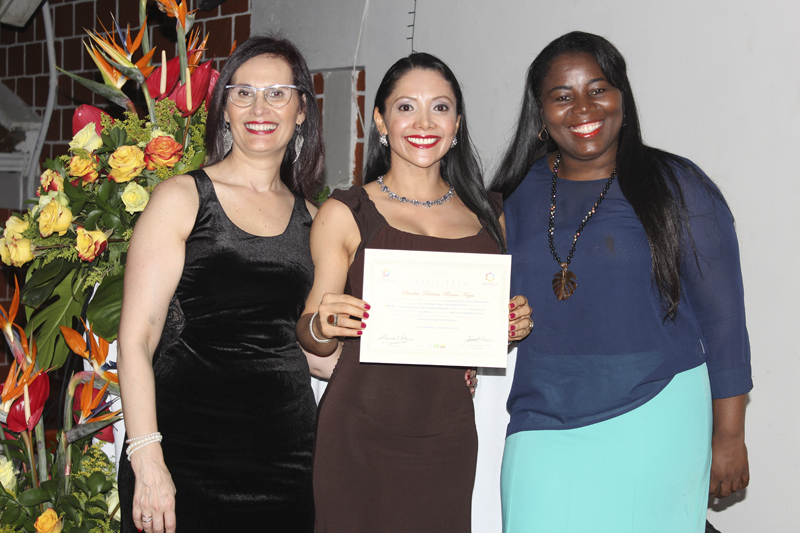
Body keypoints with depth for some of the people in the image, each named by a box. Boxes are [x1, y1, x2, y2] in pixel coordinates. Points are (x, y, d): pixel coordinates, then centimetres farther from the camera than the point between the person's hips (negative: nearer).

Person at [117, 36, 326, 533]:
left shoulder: (309, 218, 10)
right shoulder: (182, 198, -2)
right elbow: (137, 339, -8)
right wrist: (147, 458, -16)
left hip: (288, 453, 4)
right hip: (187, 451, -3)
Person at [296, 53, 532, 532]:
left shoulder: (488, 213, 9)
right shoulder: (345, 213, -1)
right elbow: (315, 340, 2)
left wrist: (515, 325, -1)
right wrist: (321, 326, -19)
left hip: (449, 434, 3)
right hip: (362, 434, -3)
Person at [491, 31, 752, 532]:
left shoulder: (679, 187, -2)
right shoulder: (520, 194, 7)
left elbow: (723, 320, -1)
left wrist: (728, 436, -2)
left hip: (652, 422, -2)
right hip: (542, 425, 3)